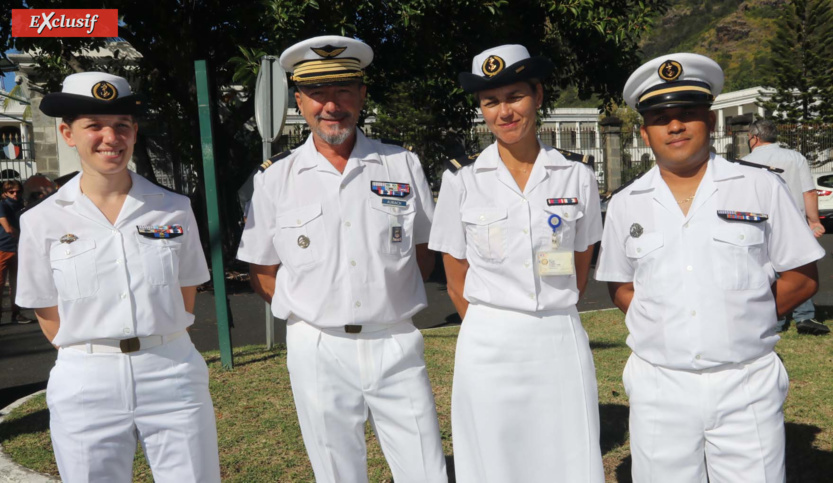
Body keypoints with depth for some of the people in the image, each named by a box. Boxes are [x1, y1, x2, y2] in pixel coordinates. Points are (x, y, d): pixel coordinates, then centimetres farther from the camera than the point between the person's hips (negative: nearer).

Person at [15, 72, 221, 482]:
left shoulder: (174, 209, 1)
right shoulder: (42, 222, 0)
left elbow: (186, 295, 8)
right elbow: (49, 316, 6)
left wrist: (153, 349, 4)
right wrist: (91, 353, 3)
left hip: (172, 375, 0)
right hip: (85, 386, 0)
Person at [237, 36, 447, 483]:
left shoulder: (402, 165, 3)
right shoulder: (275, 178, 1)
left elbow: (424, 253, 11)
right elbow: (262, 273, 7)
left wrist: (388, 300, 1)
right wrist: (312, 311, -1)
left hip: (395, 344, 1)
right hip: (317, 349, 0)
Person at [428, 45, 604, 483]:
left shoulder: (576, 176, 1)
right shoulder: (462, 179, -2)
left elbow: (580, 270, 11)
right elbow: (456, 280, 4)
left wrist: (547, 319, 11)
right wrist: (493, 330, 6)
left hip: (563, 345, 1)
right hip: (487, 349, -1)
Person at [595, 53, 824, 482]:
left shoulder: (761, 188, 3)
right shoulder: (625, 205, 6)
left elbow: (803, 278, 5)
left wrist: (742, 319, -2)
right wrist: (664, 319, -2)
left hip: (747, 386, -1)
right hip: (659, 389, 1)